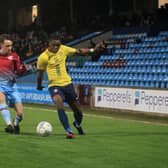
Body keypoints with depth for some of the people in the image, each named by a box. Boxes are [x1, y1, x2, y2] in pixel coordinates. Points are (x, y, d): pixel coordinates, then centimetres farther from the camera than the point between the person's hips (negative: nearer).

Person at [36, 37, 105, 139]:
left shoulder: (63, 49, -3)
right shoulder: (43, 57, -12)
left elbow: (79, 51, 4)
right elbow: (40, 73, 2)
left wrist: (93, 49, -7)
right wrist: (39, 86, 14)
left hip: (67, 84, 4)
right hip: (54, 85, -4)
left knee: (78, 110, 9)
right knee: (60, 106, -32)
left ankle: (78, 124, 44)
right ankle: (69, 131, -27)